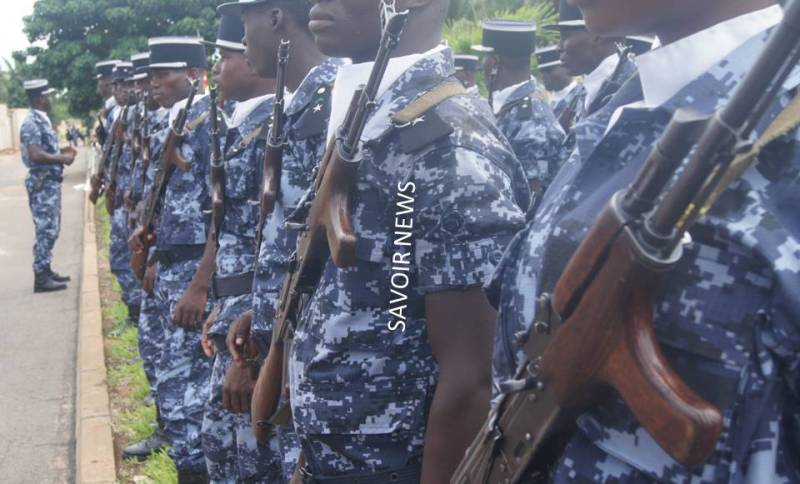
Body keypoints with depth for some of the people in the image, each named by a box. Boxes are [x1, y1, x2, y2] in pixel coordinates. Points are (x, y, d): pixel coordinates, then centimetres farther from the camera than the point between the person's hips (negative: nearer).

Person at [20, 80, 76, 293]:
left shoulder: (42, 120, 14)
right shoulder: (32, 122, -17)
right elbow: (35, 155, -25)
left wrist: (61, 152, 8)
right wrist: (62, 159, -16)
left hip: (50, 182, 10)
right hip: (42, 183, -10)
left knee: (51, 229, 15)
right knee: (45, 230, -6)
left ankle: (46, 271, 24)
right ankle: (41, 278, -1)